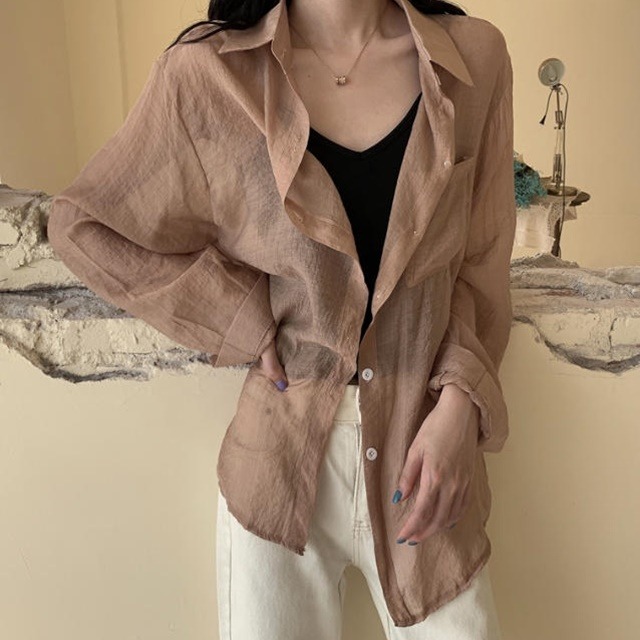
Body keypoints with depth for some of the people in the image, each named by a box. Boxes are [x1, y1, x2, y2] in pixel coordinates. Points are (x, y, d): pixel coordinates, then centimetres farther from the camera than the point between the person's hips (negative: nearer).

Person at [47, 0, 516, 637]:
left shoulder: (474, 57, -3)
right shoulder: (207, 72, -9)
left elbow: (479, 266, 4)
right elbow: (80, 224, 1)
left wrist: (460, 401, -12)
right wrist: (244, 323, -8)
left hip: (423, 457, 2)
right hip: (282, 460, -1)